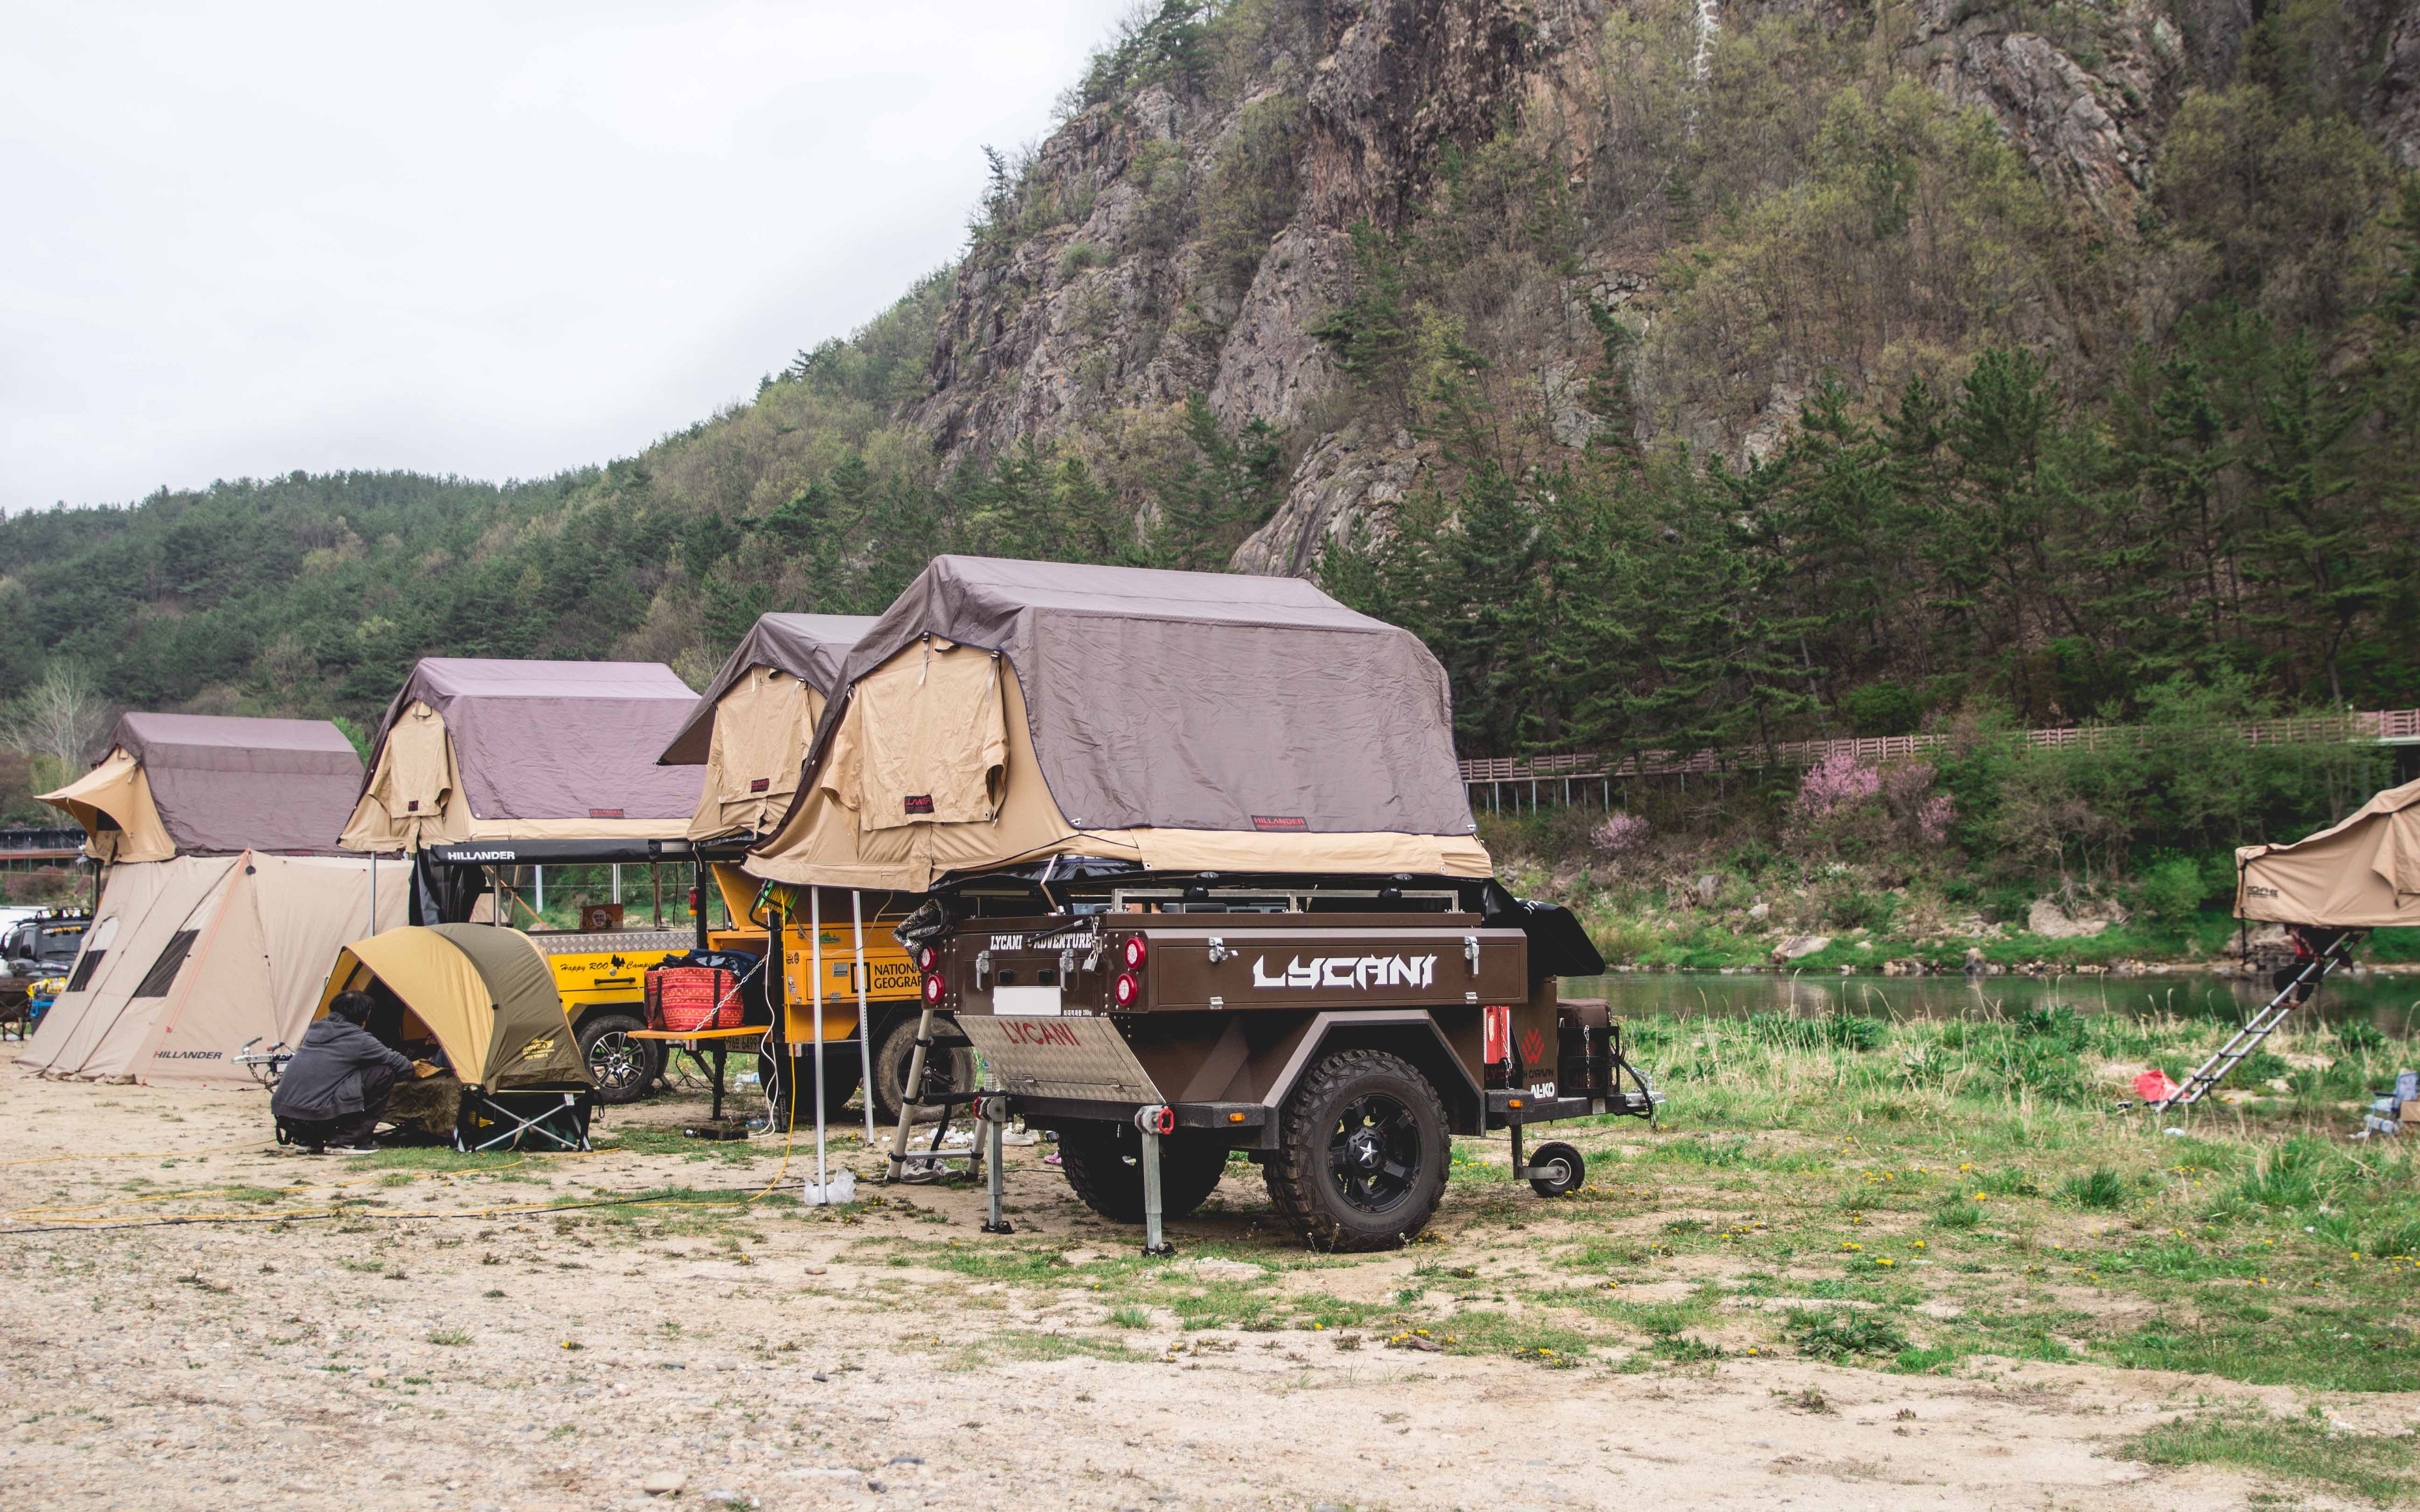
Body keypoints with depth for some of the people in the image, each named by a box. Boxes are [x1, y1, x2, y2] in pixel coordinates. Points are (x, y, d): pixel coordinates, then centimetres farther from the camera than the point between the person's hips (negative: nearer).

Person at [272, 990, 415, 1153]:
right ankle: (346, 1140, 3)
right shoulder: (357, 1039, -1)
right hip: (315, 1117, -8)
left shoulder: (314, 1030, 20)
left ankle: (307, 1139, 18)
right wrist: (412, 1066, 33)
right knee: (384, 1073, 0)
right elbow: (396, 1062, 9)